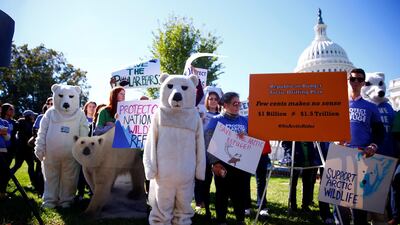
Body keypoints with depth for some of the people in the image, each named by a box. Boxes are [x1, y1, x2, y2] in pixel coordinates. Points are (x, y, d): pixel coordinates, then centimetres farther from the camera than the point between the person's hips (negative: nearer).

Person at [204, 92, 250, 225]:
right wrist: (214, 163, -18)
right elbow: (209, 143, -9)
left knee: (241, 192, 10)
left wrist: (246, 137, -10)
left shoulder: (244, 120, 10)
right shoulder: (216, 120, -2)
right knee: (222, 193, 7)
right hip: (223, 164, -3)